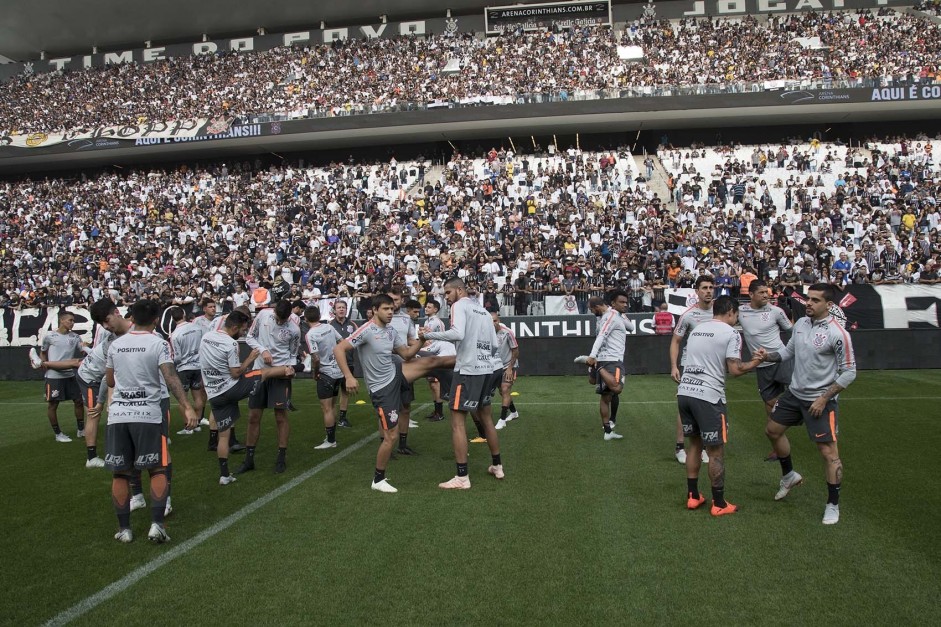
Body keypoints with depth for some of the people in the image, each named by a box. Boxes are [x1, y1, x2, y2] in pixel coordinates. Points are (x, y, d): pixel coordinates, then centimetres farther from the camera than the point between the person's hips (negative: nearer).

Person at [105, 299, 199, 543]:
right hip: (148, 415, -3)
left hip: (118, 414, 3)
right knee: (158, 470, 6)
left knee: (120, 473, 10)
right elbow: (170, 378, -16)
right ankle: (156, 524, -3)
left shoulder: (116, 344, 9)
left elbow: (110, 381, 18)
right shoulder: (158, 343, -4)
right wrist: (187, 408, -19)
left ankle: (124, 529, 14)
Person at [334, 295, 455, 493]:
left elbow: (406, 354, 11)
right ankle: (378, 480, 12)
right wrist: (349, 377, -30)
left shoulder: (391, 330, 5)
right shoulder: (366, 331, -19)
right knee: (391, 436, -4)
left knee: (431, 361, 0)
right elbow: (338, 349, -23)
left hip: (396, 373, 7)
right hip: (382, 388, -7)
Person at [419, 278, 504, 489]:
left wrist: (429, 334, -18)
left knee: (458, 421, -4)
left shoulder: (460, 305, -6)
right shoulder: (483, 310, 18)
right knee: (485, 416, 21)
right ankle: (497, 466, 30)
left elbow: (457, 333, -25)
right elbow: (494, 345, 15)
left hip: (467, 370, -8)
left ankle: (462, 477, -5)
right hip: (485, 369, 8)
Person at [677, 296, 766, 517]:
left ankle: (693, 496, 26)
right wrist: (756, 362, 7)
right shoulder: (731, 334, -4)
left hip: (684, 391, 6)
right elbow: (735, 369, -10)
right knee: (716, 450, 6)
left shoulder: (696, 329, 16)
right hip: (708, 396, -6)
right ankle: (719, 504, 16)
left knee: (695, 444, 20)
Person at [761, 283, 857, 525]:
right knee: (773, 430, 17)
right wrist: (767, 356, -5)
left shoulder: (838, 333, -20)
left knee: (829, 451, -4)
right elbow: (789, 351, 14)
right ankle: (789, 476, 39)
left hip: (821, 400, -7)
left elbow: (849, 372, -16)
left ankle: (833, 505, 12)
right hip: (794, 393, 7)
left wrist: (824, 398, -17)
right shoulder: (801, 323, 0)